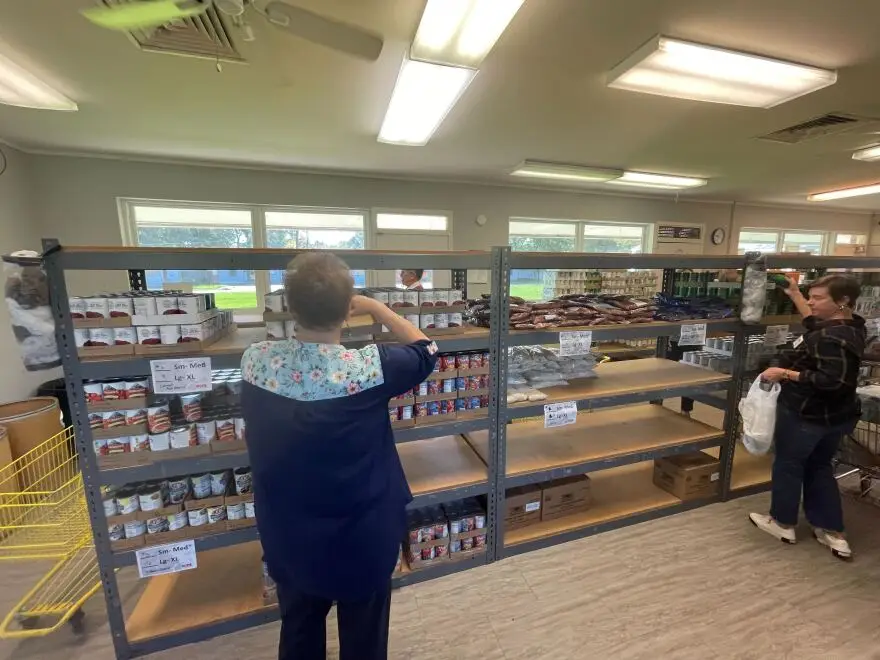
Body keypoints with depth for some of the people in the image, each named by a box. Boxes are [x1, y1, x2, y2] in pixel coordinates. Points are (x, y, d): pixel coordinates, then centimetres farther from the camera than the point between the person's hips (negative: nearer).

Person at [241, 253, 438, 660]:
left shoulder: (254, 362, -16)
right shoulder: (367, 369, -27)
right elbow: (426, 352, -8)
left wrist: (307, 313, 12)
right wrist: (375, 307, -2)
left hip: (288, 537, 4)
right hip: (362, 537, -3)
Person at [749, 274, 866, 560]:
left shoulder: (832, 339, -27)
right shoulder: (850, 326, 3)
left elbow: (832, 381, -31)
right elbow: (815, 323, 23)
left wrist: (785, 373, -28)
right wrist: (794, 294, 24)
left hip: (806, 415, -9)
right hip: (834, 416, 9)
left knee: (788, 465, 10)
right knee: (819, 468, 21)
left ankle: (783, 524, 28)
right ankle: (833, 533, 29)